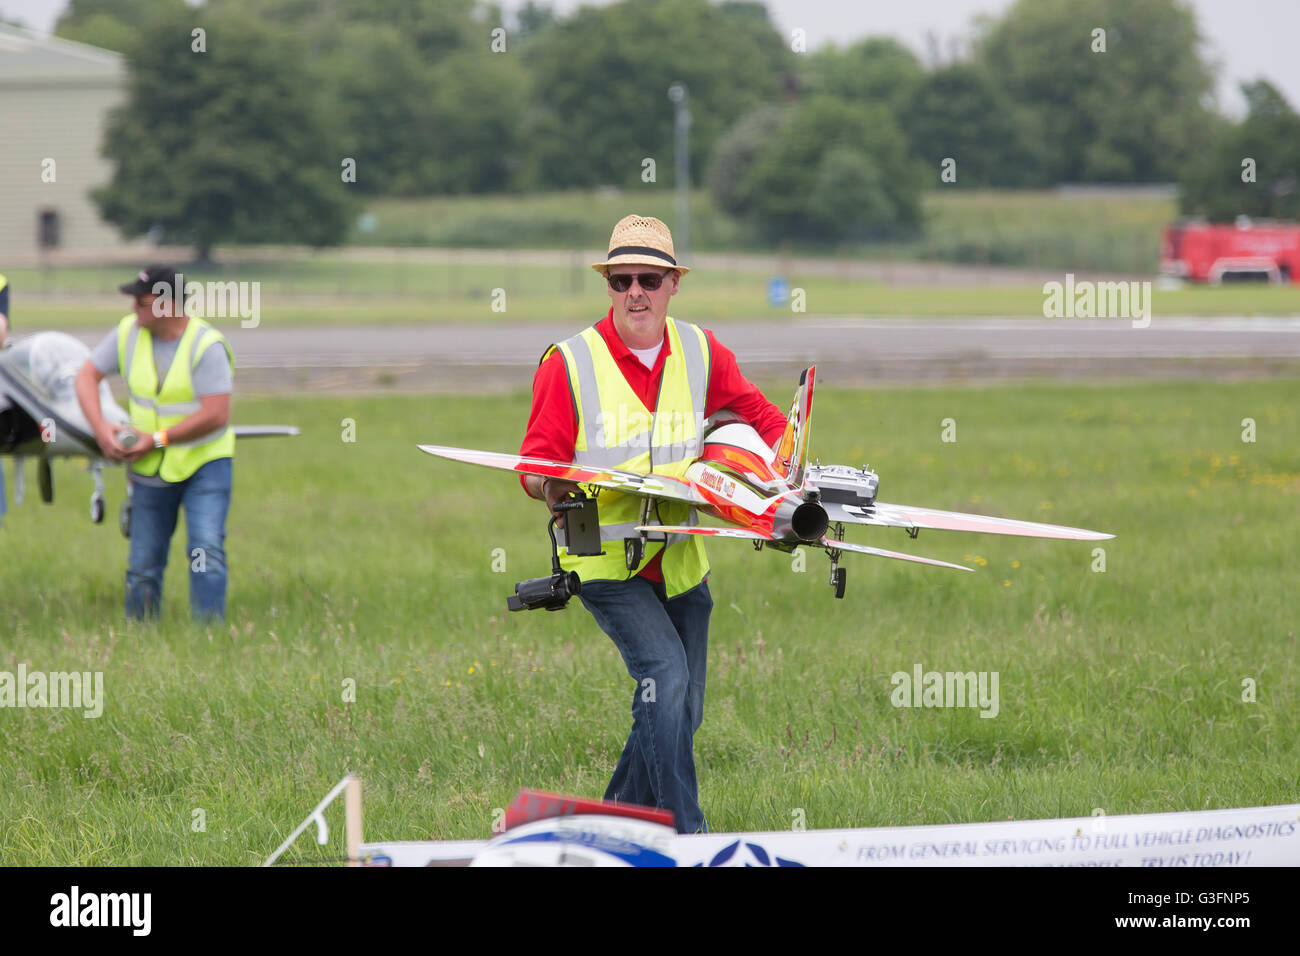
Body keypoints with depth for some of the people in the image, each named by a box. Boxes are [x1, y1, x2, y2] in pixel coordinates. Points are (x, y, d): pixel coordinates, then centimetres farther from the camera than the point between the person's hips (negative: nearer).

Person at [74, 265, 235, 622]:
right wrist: (100, 428, -13)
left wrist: (156, 439, -22)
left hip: (205, 463, -5)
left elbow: (216, 415, -25)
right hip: (151, 469, 5)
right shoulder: (129, 333, -3)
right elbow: (86, 377, 3)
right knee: (143, 564, 6)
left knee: (206, 550, -19)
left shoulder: (206, 346, -20)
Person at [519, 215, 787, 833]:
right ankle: (685, 834, -22)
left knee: (683, 710, 7)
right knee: (665, 673, -23)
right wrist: (553, 487, -27)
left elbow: (760, 417, 19)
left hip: (680, 560, 5)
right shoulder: (569, 364, -5)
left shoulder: (700, 354, 6)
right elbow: (535, 462, -5)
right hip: (605, 559, -5)